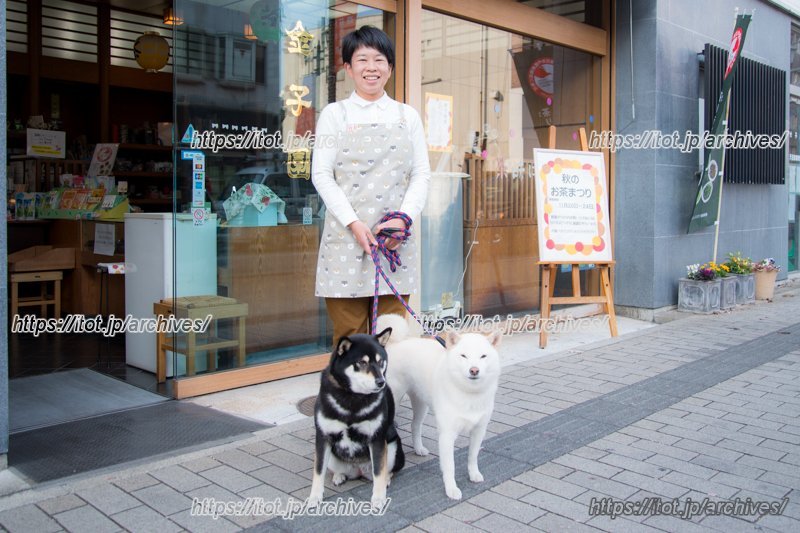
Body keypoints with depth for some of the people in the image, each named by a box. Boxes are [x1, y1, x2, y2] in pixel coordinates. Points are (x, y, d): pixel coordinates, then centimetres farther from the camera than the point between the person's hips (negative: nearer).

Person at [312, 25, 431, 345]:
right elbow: (321, 175, 0)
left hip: (395, 238, 2)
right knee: (349, 334, 1)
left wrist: (403, 218, -9)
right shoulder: (334, 114, 8)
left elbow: (421, 174, 9)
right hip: (346, 235, -2)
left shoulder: (407, 116, 13)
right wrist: (354, 223, -12)